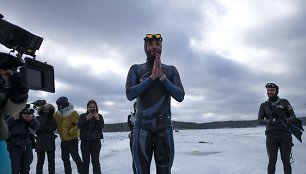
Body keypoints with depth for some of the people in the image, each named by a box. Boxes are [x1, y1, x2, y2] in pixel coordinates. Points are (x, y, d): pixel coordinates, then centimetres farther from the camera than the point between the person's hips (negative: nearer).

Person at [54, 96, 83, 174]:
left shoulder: (72, 113, -17)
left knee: (75, 157, -3)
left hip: (72, 139, -7)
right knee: (65, 158, 14)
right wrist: (59, 131, 2)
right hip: (63, 140, 7)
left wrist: (70, 131, -21)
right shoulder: (57, 113, 2)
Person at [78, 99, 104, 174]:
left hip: (96, 141, -1)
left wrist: (97, 119, -24)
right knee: (85, 161, 7)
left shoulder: (99, 116, 5)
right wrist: (86, 119, -20)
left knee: (95, 161, -5)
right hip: (85, 141, 1)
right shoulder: (82, 116, 7)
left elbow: (101, 127, -9)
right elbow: (79, 125, -8)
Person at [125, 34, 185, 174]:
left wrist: (162, 77, -11)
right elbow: (130, 94, -7)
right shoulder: (136, 69, 7)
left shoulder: (171, 70, 9)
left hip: (165, 128, 1)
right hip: (142, 128, -1)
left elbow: (180, 96, -1)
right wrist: (152, 77, -14)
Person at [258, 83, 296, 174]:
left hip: (285, 136, 0)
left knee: (286, 160, 1)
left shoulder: (284, 102, 3)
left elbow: (293, 116, 1)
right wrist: (270, 121, -23)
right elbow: (260, 121, -3)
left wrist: (285, 120, -21)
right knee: (272, 161, 1)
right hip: (271, 136, 0)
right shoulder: (264, 105, 5)